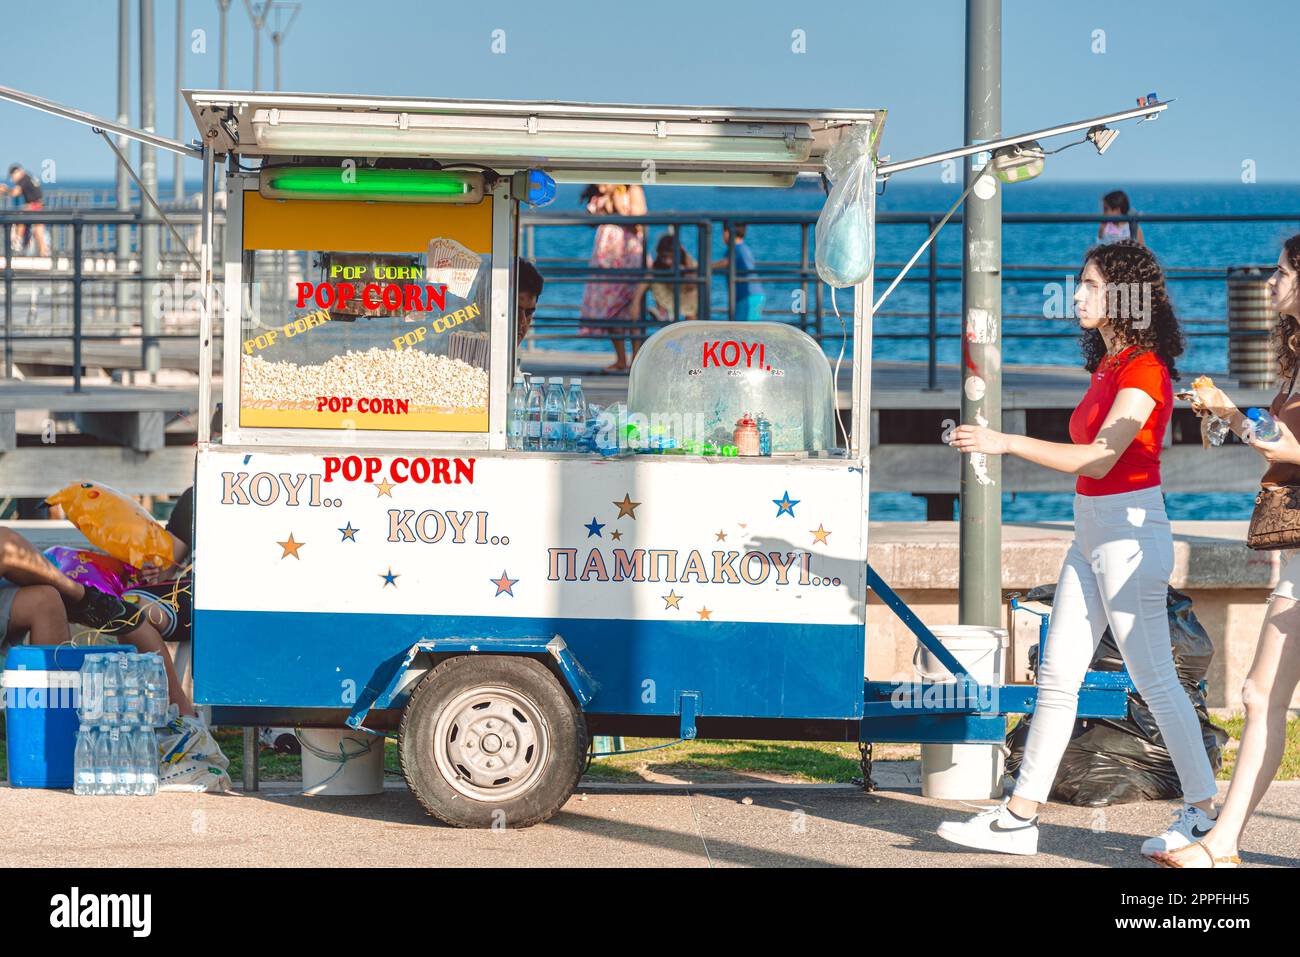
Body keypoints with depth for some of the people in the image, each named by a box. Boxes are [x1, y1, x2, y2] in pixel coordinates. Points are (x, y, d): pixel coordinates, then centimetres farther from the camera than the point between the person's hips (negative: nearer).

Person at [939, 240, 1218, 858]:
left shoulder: (1144, 369, -14)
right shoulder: (1108, 366, 14)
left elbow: (1100, 458, -23)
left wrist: (1005, 443, -24)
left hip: (1129, 531, -10)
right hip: (1091, 530, 10)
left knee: (1154, 679, -3)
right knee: (1057, 674, 7)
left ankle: (1203, 812, 8)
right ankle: (1019, 818, 8)